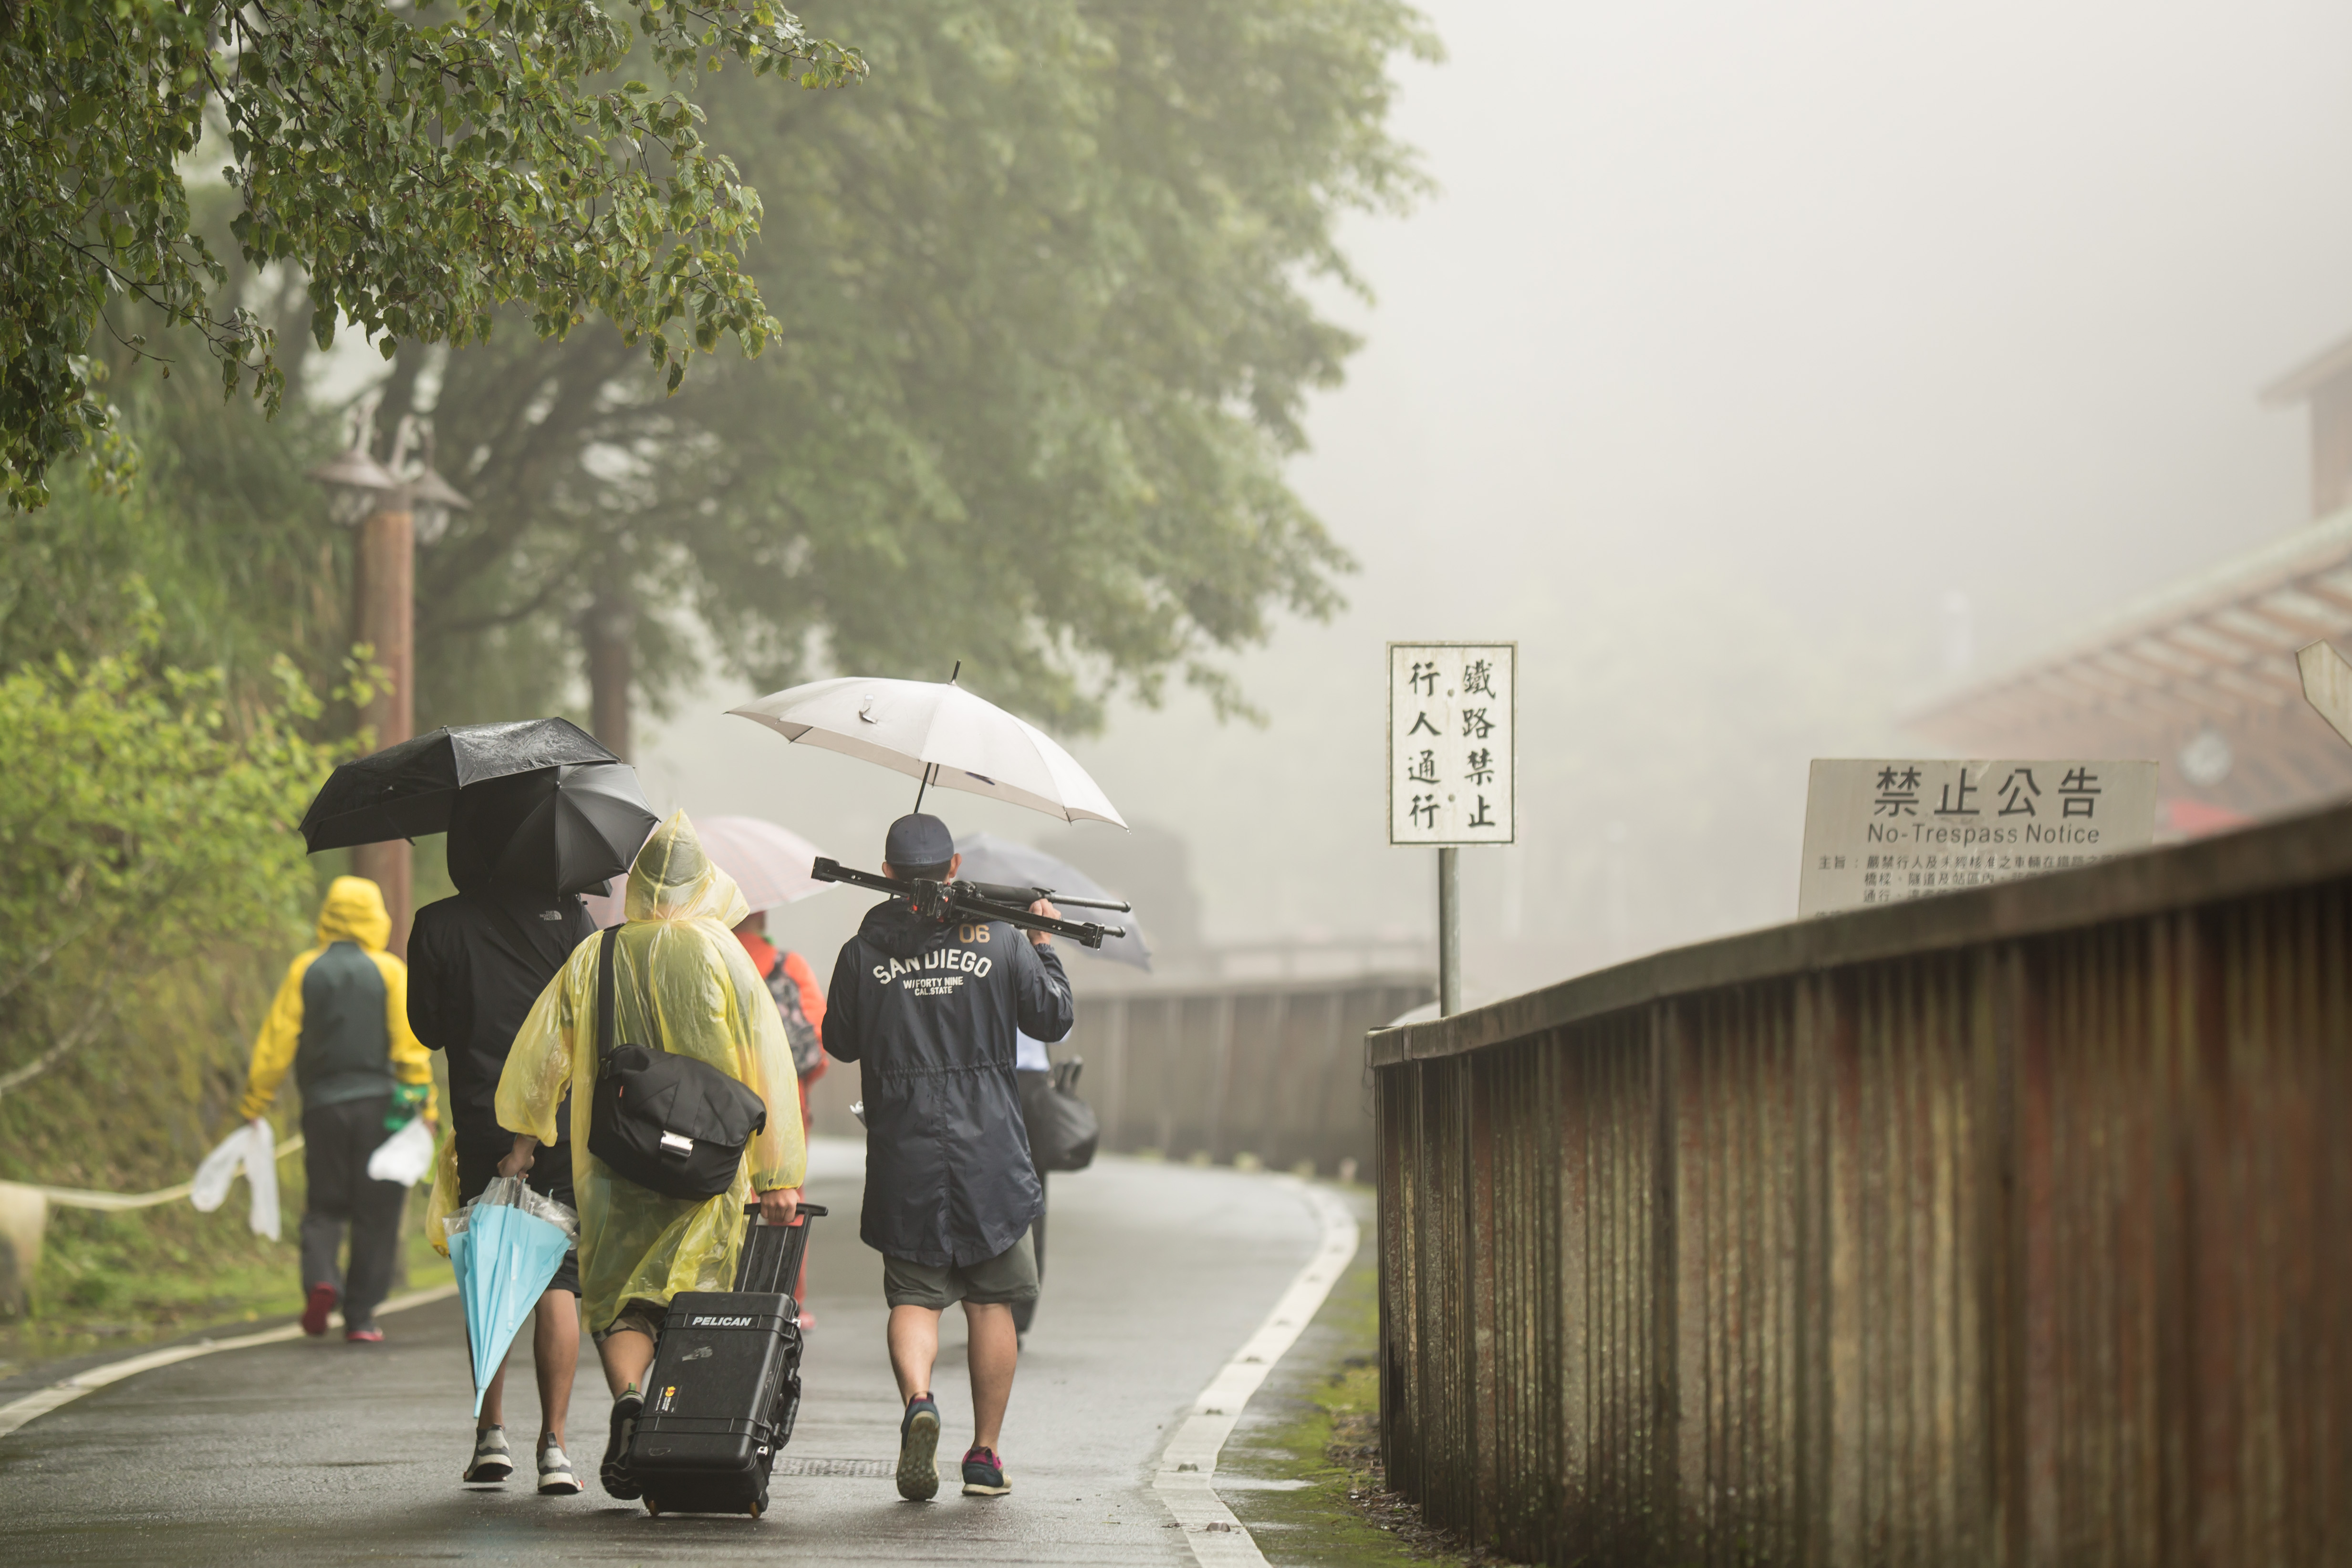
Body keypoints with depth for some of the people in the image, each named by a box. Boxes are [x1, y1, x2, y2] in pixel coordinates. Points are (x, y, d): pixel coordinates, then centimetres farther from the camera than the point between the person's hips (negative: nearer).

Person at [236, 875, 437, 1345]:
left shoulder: (304, 971, 5)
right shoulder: (391, 972, 1)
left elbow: (275, 1044, 2)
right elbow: (410, 1046, -6)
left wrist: (253, 1106, 8)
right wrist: (423, 1103, -4)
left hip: (323, 1106, 1)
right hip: (380, 1106, -1)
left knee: (325, 1206, 12)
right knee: (375, 1214, 5)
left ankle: (320, 1276, -16)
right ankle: (360, 1316, 2)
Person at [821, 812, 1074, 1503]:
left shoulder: (865, 951, -3)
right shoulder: (999, 940, -3)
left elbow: (840, 1042, 8)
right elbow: (1054, 1020, 7)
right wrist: (1044, 941, 19)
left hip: (903, 1154, 0)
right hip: (989, 1153, 0)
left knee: (914, 1297, 5)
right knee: (991, 1302, 10)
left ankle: (918, 1401, -24)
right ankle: (985, 1456, 12)